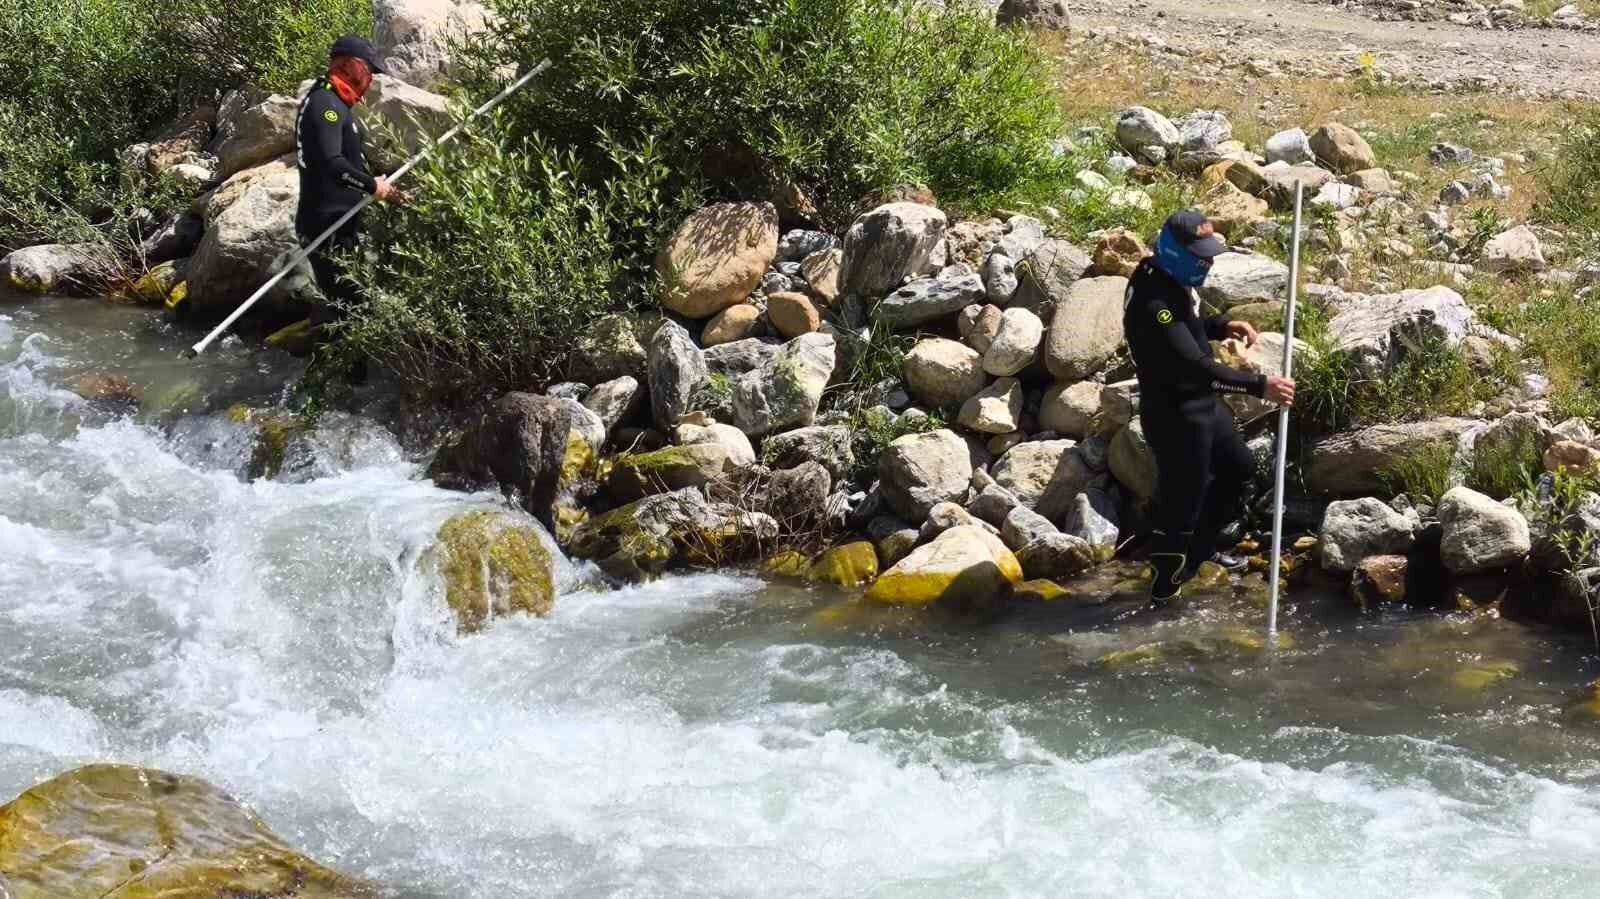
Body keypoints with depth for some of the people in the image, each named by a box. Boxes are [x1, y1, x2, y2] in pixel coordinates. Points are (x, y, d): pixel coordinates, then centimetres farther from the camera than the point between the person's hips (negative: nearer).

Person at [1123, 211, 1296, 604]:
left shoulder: (1170, 279, 0)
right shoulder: (1153, 303, -31)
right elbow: (1196, 365, -36)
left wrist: (1223, 326, 2)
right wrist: (1259, 386, -37)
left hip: (1201, 402, 11)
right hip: (1174, 415, -11)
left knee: (1238, 465, 27)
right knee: (1182, 499, 2)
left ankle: (1200, 550, 43)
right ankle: (1165, 589, 18)